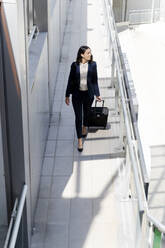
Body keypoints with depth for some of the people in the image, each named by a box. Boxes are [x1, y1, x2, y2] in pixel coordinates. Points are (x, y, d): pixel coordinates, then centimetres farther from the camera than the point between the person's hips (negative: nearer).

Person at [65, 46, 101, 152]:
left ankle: (85, 127, 53)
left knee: (87, 112, 22)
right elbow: (70, 80, -1)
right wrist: (67, 95, 2)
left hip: (88, 94, 2)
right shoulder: (75, 65, -9)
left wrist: (97, 94, 2)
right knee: (78, 117, 0)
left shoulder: (93, 64, -5)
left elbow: (95, 80, 3)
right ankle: (80, 140, 9)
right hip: (77, 94, -2)